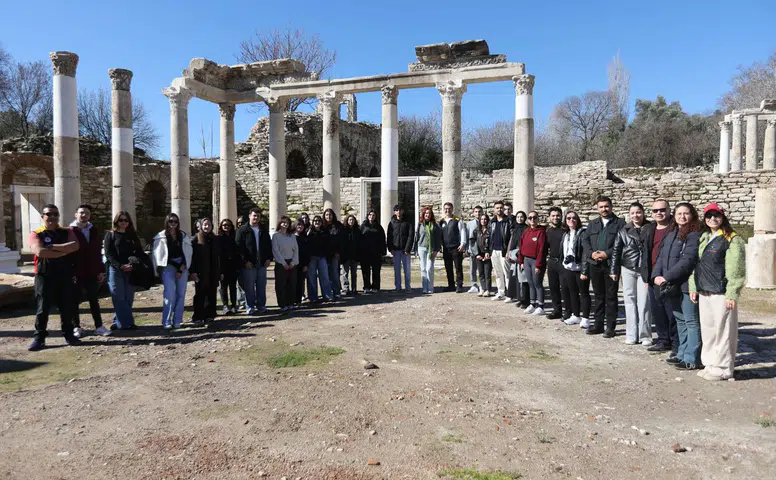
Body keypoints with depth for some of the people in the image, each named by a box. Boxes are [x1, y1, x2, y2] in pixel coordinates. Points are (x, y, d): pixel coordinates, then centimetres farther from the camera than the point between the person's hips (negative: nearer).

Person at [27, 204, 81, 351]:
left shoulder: (67, 232, 9)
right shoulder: (36, 234, 0)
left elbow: (75, 246, -12)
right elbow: (39, 252, -19)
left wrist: (52, 247, -16)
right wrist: (64, 251, -15)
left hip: (65, 276, 2)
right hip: (45, 276, -2)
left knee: (67, 307, 9)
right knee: (42, 308, 2)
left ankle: (69, 335, 19)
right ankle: (39, 338, 10)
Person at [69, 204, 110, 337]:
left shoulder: (94, 231, 10)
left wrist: (101, 270, 8)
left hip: (92, 272, 4)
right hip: (76, 273, -4)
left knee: (94, 300, 10)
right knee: (75, 301, 6)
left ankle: (99, 326, 15)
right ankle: (76, 327, 15)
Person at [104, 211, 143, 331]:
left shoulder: (133, 236, 15)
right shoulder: (110, 235, 5)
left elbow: (139, 252, 11)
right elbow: (108, 254, -4)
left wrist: (133, 265, -8)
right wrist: (120, 266, -17)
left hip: (130, 271, 4)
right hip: (115, 270, -3)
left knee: (128, 298, 2)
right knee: (119, 298, -7)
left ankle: (118, 322, 10)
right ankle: (126, 323, -8)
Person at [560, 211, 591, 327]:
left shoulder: (582, 233, -10)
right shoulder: (566, 234, 13)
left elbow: (585, 253, -15)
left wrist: (584, 271, -18)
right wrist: (564, 265, 12)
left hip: (580, 269, -7)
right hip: (568, 269, 7)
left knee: (584, 293, 3)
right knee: (573, 292, 14)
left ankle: (585, 318, 9)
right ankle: (576, 315, 25)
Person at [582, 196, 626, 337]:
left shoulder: (620, 223, 1)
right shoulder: (592, 224, 16)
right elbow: (585, 240, 9)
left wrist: (607, 253, -17)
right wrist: (591, 253, -8)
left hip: (611, 264, -4)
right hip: (595, 264, 4)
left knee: (611, 296, 0)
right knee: (598, 295, 12)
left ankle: (610, 327, 7)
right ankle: (598, 324, 20)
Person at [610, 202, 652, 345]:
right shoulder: (623, 231, 6)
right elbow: (616, 251, 8)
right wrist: (614, 271, 5)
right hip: (628, 270, 2)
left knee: (644, 302, -2)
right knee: (630, 301, 4)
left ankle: (645, 335, 7)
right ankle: (631, 335, 11)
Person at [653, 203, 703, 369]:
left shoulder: (694, 235, -9)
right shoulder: (671, 234, 17)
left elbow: (688, 260, -18)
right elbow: (661, 256, 14)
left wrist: (667, 277, -19)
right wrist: (657, 275, -3)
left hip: (686, 285, -8)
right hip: (672, 286, 8)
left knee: (691, 321, -2)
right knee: (680, 320, 16)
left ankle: (692, 359, 1)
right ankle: (682, 354, 27)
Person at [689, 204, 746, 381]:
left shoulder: (733, 240, -6)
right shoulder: (703, 238, 15)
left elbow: (735, 270, -13)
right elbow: (696, 264, 17)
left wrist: (732, 294, -18)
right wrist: (693, 287, 11)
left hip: (721, 294, -7)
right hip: (704, 293, 7)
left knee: (722, 331, -1)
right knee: (707, 330, 13)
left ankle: (723, 368, 8)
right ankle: (710, 364, 23)